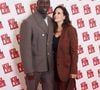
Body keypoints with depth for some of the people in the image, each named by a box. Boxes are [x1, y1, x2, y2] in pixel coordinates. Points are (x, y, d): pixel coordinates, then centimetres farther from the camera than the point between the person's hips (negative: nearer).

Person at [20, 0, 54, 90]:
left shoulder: (51, 21, 6)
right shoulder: (28, 22, -14)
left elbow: (51, 43, 11)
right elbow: (25, 48, -16)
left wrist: (54, 63, 7)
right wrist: (29, 70, -18)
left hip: (49, 66, 5)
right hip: (34, 66, -5)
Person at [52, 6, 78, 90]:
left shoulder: (70, 30, -11)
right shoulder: (53, 30, 5)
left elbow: (74, 51, -12)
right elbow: (51, 49, 7)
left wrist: (73, 70, -15)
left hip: (65, 67, -5)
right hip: (54, 67, 5)